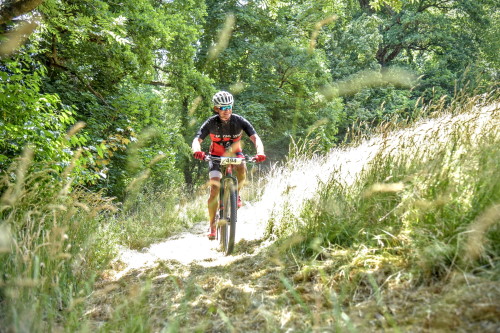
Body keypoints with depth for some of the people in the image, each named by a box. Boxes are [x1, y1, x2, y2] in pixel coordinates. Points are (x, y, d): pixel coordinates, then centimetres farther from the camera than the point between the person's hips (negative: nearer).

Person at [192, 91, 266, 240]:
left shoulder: (239, 121, -20)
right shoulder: (211, 123, -21)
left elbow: (255, 138, -29)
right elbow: (197, 140, -29)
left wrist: (260, 152, -49)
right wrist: (197, 151, -53)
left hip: (234, 153, 1)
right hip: (216, 156, 0)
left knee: (242, 170, -35)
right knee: (214, 190, -13)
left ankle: (236, 194, -5)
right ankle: (212, 226, 0)